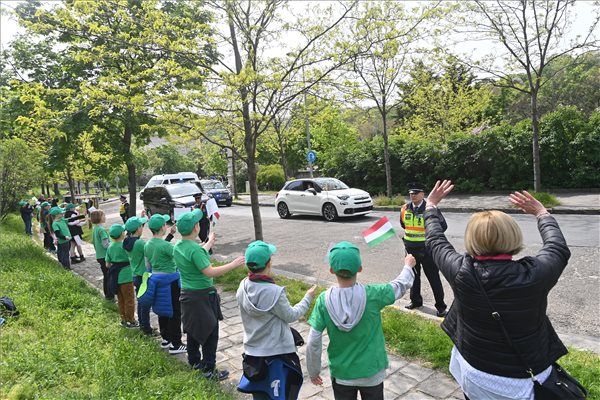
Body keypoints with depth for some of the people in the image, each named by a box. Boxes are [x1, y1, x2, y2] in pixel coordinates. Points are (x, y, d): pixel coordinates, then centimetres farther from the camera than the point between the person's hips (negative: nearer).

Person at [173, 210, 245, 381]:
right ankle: (209, 369, 12)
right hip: (202, 296, -9)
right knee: (210, 332, 4)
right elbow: (209, 272, -30)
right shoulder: (194, 248, -26)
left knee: (193, 329, 22)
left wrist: (209, 243, 30)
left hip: (187, 294, 9)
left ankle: (194, 361, 36)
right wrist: (233, 264, -25)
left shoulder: (177, 247, 2)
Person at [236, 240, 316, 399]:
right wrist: (308, 298, 0)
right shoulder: (274, 291, -28)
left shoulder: (243, 287, -10)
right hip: (278, 352, -5)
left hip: (253, 352, 5)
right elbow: (291, 315, -13)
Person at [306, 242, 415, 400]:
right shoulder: (372, 295, -22)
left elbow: (313, 343, -14)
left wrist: (313, 372, 3)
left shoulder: (324, 300, -20)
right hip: (372, 373, 0)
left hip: (341, 374, 0)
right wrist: (408, 265, 18)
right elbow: (402, 284, -2)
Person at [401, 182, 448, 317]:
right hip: (410, 248, 5)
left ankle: (440, 306, 16)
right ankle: (415, 300, 36)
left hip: (426, 249, -5)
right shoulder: (405, 208, -1)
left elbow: (442, 226, -11)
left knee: (433, 277, 4)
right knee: (413, 275, 18)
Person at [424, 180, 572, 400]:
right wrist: (542, 213, 15)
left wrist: (431, 206, 12)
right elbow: (559, 249, -1)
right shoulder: (535, 274, -24)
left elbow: (436, 241, -3)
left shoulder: (461, 272, -23)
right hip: (528, 380, 0)